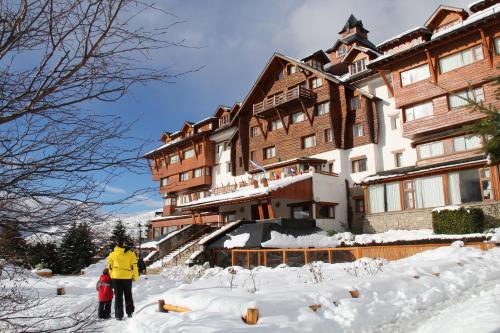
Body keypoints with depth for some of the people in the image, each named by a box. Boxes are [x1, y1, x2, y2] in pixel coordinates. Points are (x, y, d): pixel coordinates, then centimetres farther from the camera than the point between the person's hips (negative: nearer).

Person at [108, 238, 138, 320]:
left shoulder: (112, 254, -1)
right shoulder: (131, 253, -4)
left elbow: (110, 267, 5)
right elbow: (134, 266, -2)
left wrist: (112, 277, 17)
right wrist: (135, 277, 8)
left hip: (116, 277, 0)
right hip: (127, 277, 0)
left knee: (118, 296, 8)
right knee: (128, 295, 16)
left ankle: (119, 315, 7)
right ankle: (129, 312, 19)